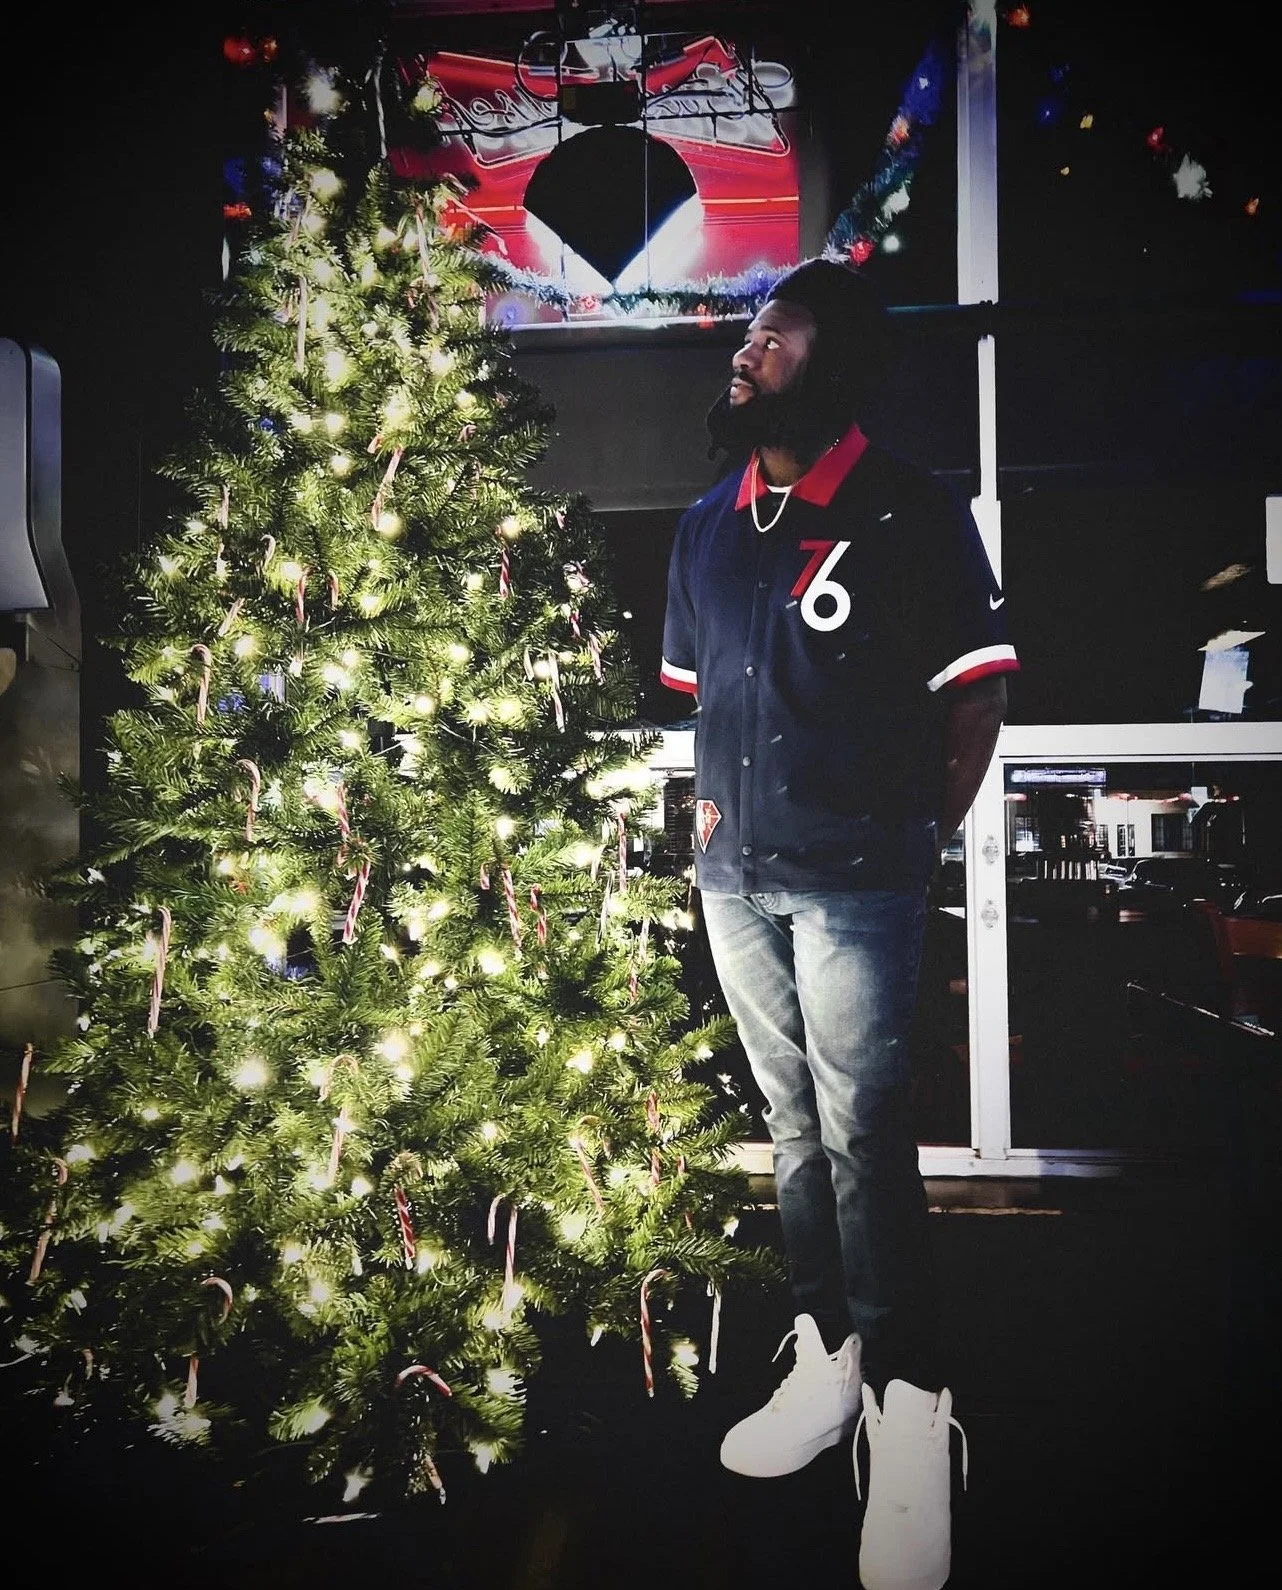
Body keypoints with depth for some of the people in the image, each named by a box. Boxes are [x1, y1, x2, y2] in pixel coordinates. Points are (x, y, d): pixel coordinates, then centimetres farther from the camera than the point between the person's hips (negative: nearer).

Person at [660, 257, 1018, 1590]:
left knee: (862, 1132, -4)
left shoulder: (910, 514, -7)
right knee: (791, 1122, 14)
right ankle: (825, 1361, 31)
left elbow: (979, 694, -4)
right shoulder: (706, 524, 11)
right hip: (733, 877, 6)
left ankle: (908, 1412, 12)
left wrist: (919, 834, -4)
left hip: (851, 881, -6)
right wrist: (709, 806, 11)